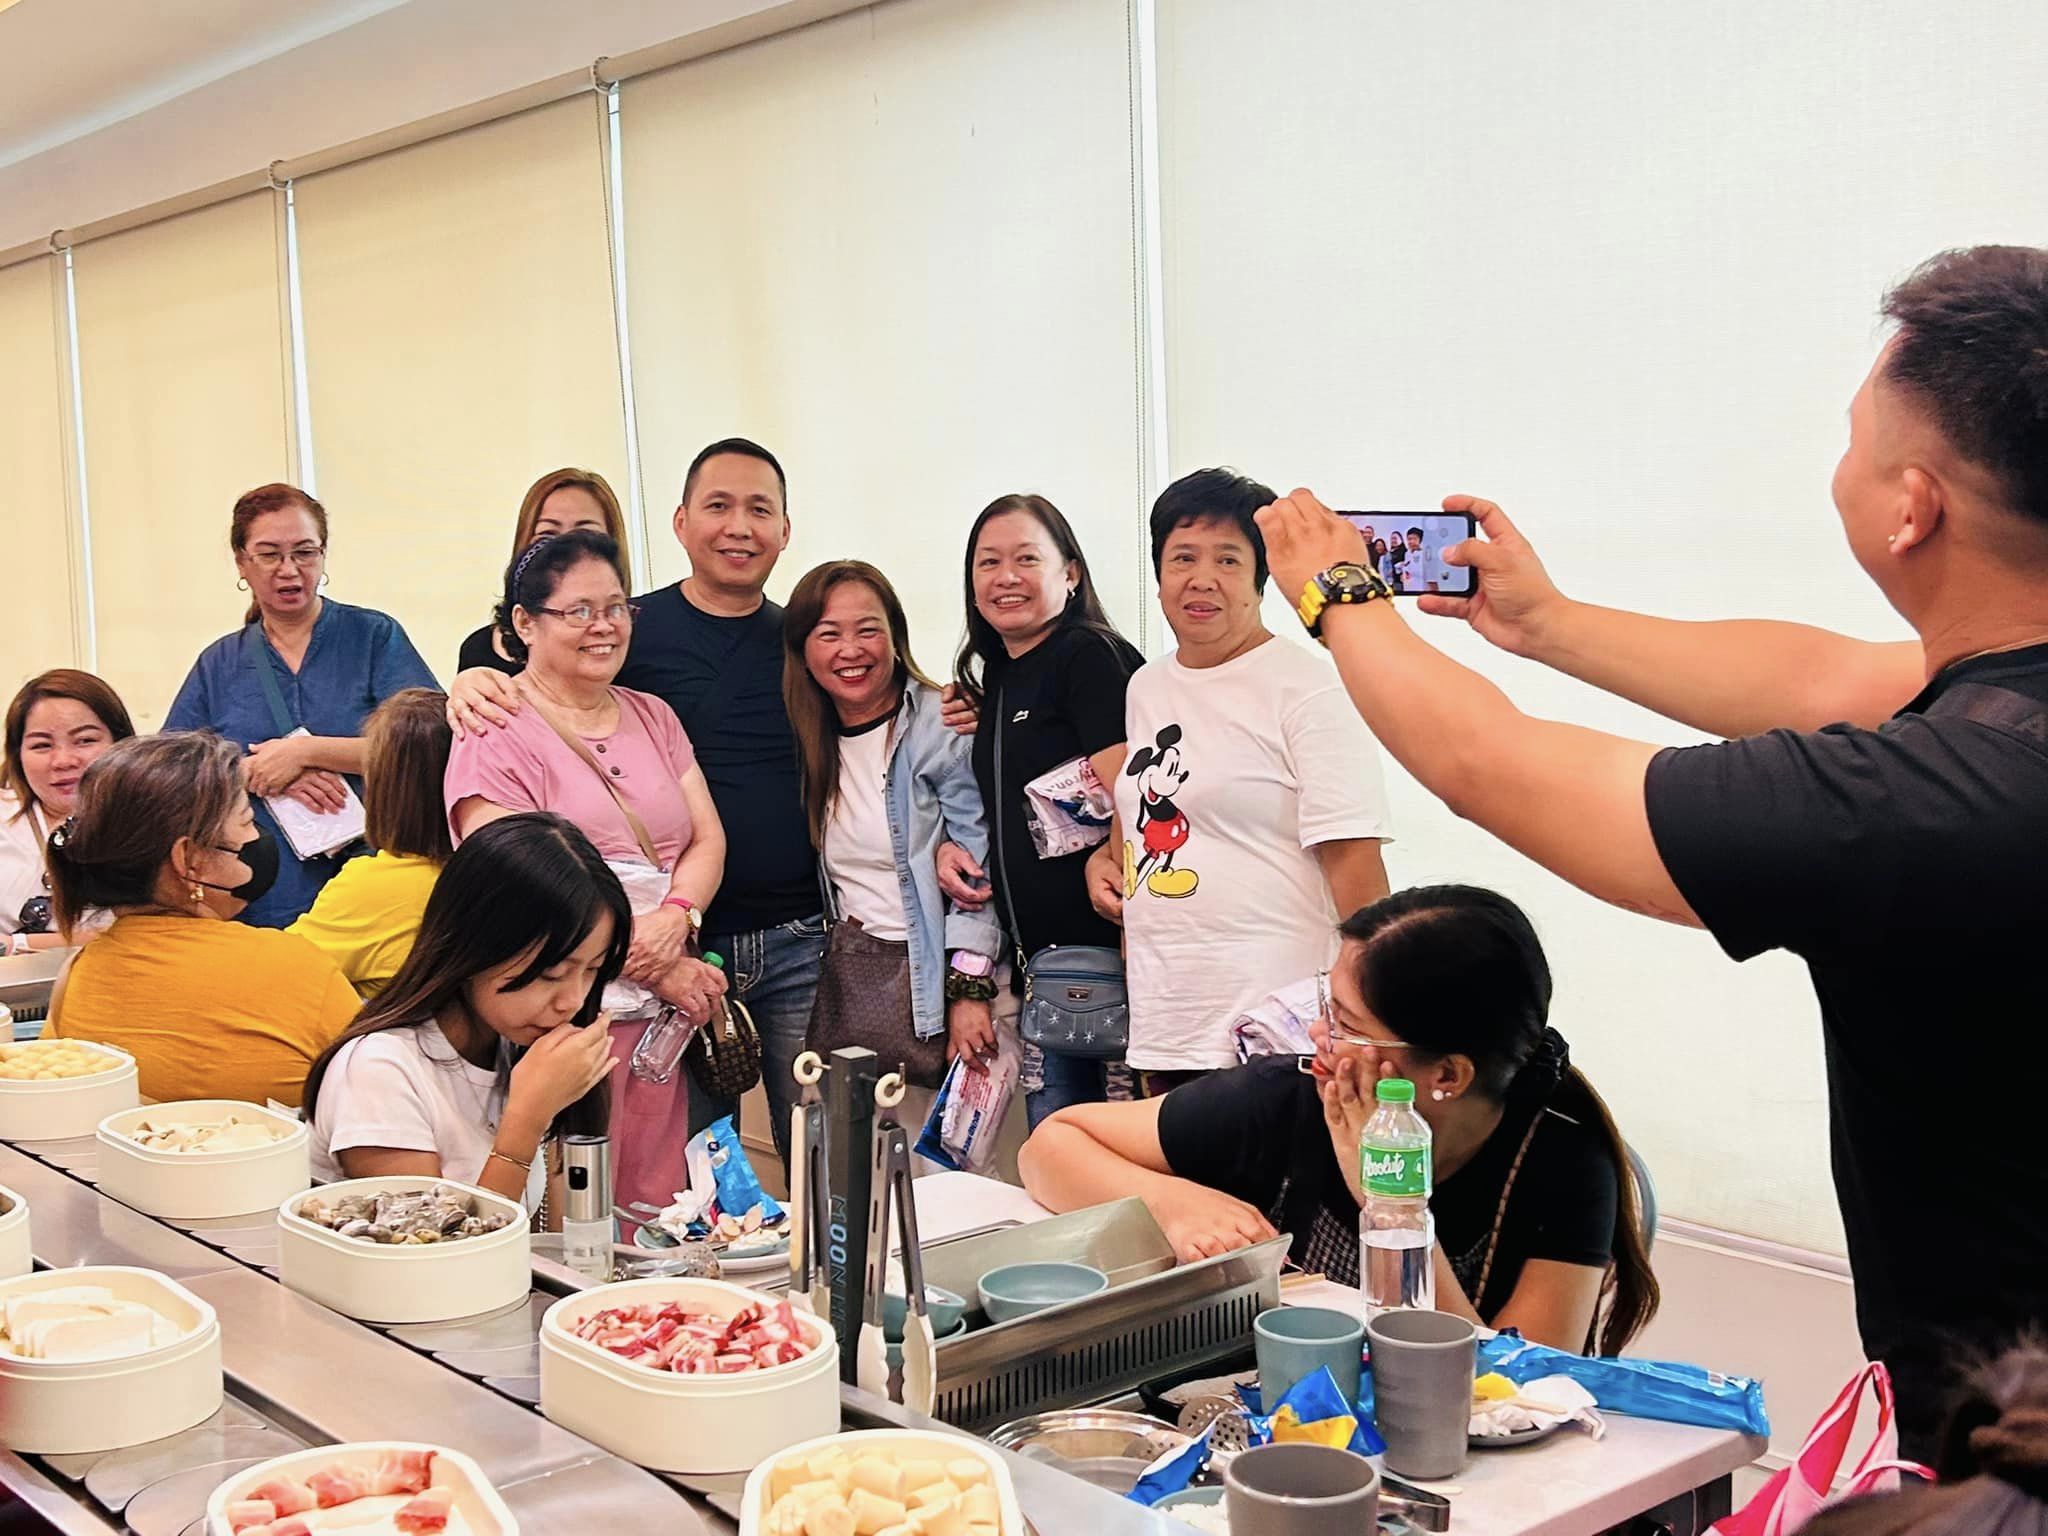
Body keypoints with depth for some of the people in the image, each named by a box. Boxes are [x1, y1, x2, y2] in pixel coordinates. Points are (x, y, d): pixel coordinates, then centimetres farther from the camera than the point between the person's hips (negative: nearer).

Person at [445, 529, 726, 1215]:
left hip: (673, 1008, 6)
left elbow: (708, 839, 12)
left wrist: (675, 918, -10)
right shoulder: (496, 736, -3)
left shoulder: (652, 717, 18)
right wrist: (652, 967, -12)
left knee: (665, 1218, 3)